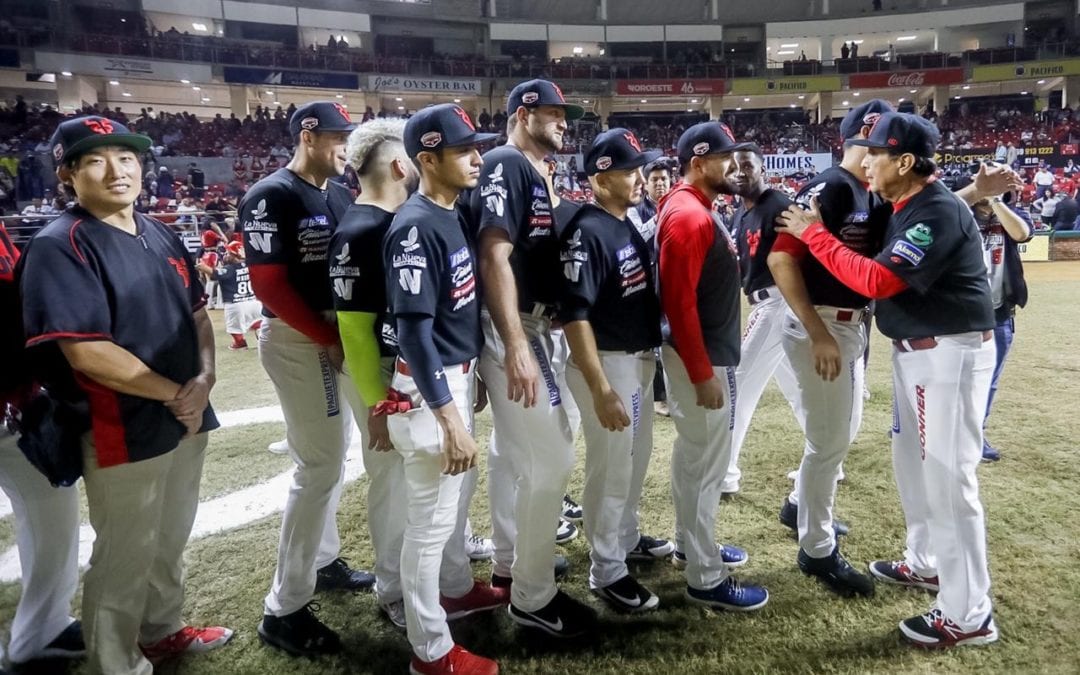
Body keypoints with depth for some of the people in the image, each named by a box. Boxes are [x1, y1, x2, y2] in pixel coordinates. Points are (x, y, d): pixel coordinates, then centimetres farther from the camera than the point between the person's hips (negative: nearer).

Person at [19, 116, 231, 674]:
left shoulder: (160, 235, 9)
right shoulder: (60, 246, -15)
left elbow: (196, 313, 12)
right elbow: (86, 353, -22)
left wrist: (204, 380, -6)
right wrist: (173, 394, -16)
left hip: (188, 417, 8)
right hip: (124, 433, -7)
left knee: (170, 540, 23)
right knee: (124, 559, 7)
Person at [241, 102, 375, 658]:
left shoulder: (340, 196, 11)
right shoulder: (270, 197, -13)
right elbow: (269, 284, -18)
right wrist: (329, 337, -18)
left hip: (337, 335, 9)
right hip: (297, 339, -8)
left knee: (333, 454, 17)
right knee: (320, 465, -8)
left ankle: (323, 560, 35)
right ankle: (284, 609, 3)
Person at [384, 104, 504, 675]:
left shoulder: (455, 214, 7)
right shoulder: (415, 227, -21)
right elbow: (414, 332, -25)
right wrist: (448, 417, -26)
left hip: (459, 375, 10)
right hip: (429, 386, -10)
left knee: (459, 489, 25)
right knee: (431, 517, 3)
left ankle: (457, 588, 47)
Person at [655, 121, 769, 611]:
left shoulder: (695, 208, 13)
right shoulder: (688, 215, -20)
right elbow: (680, 303, -25)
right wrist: (703, 374, -24)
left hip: (707, 352, 11)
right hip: (700, 358, -11)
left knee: (693, 453, 20)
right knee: (706, 462, -3)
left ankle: (691, 542, 37)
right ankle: (706, 579, 9)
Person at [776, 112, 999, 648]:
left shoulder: (939, 211, -21)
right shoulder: (900, 207, 10)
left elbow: (877, 280, -27)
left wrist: (814, 233, -20)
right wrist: (808, 231, 0)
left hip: (950, 354, -10)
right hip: (915, 352, 10)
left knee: (948, 478, -5)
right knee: (913, 463, 20)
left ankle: (969, 615, 6)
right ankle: (926, 563, 39)